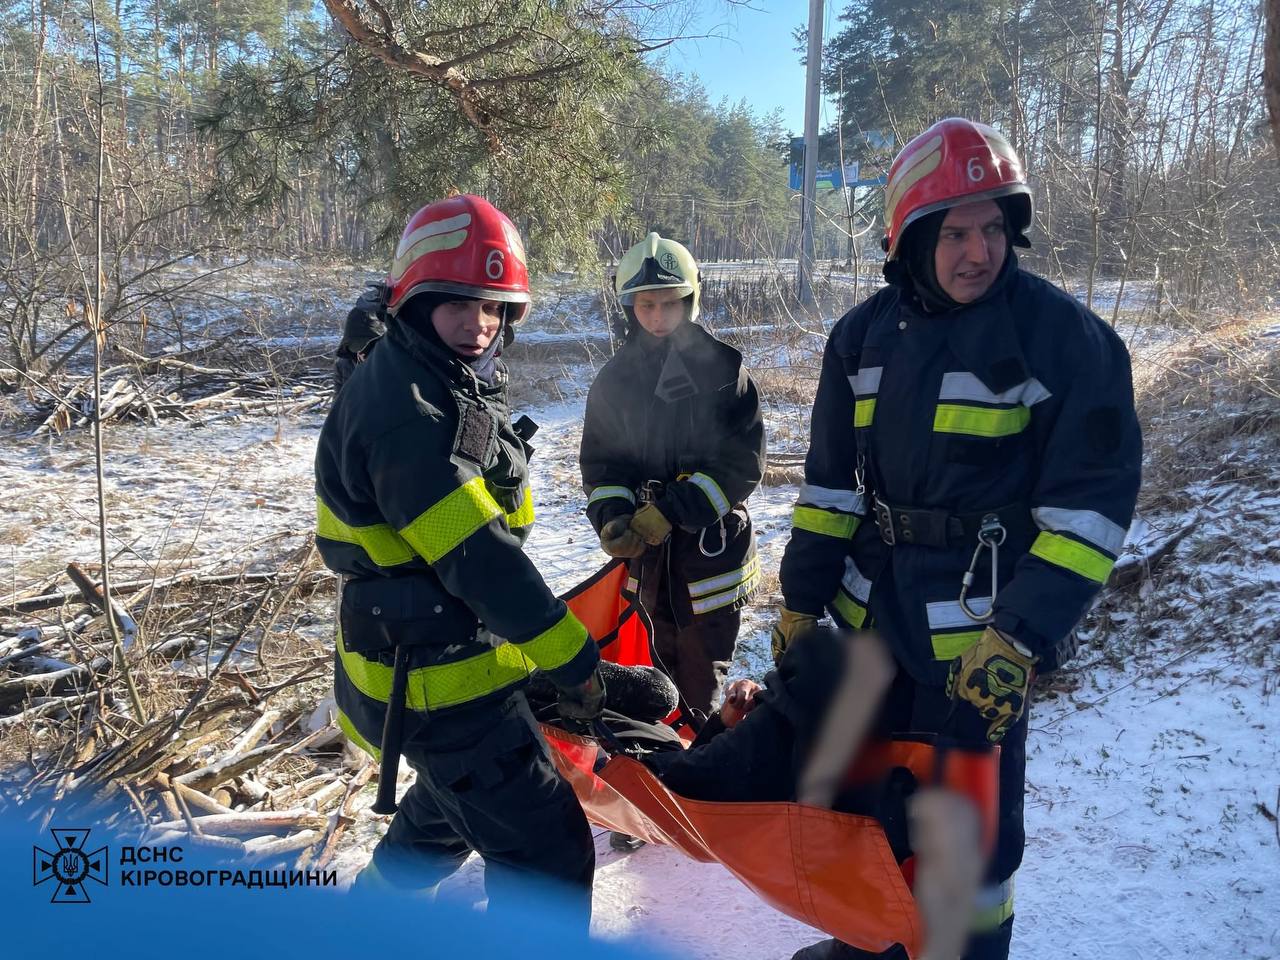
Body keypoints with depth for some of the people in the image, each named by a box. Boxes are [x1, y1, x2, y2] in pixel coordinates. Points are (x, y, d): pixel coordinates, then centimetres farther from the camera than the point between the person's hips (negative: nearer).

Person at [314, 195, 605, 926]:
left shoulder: (455, 385, 8)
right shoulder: (405, 411, -24)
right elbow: (477, 556, -28)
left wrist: (543, 628, 17)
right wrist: (572, 659, -23)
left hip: (454, 651, 10)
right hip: (440, 676, -10)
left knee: (452, 801, 32)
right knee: (550, 855, -5)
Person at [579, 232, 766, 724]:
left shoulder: (723, 368, -6)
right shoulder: (615, 378, 6)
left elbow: (743, 462, -11)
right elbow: (599, 461, 7)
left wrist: (670, 512, -19)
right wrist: (612, 517, -13)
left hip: (712, 547, -4)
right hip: (647, 554, 4)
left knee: (702, 682, 0)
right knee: (664, 672, 16)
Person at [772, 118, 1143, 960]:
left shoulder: (1063, 335, -12)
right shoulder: (865, 333, 3)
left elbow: (1092, 500, -14)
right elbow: (831, 479, 7)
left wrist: (1025, 637, -20)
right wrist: (801, 599, 5)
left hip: (986, 628, -5)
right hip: (870, 611, 6)